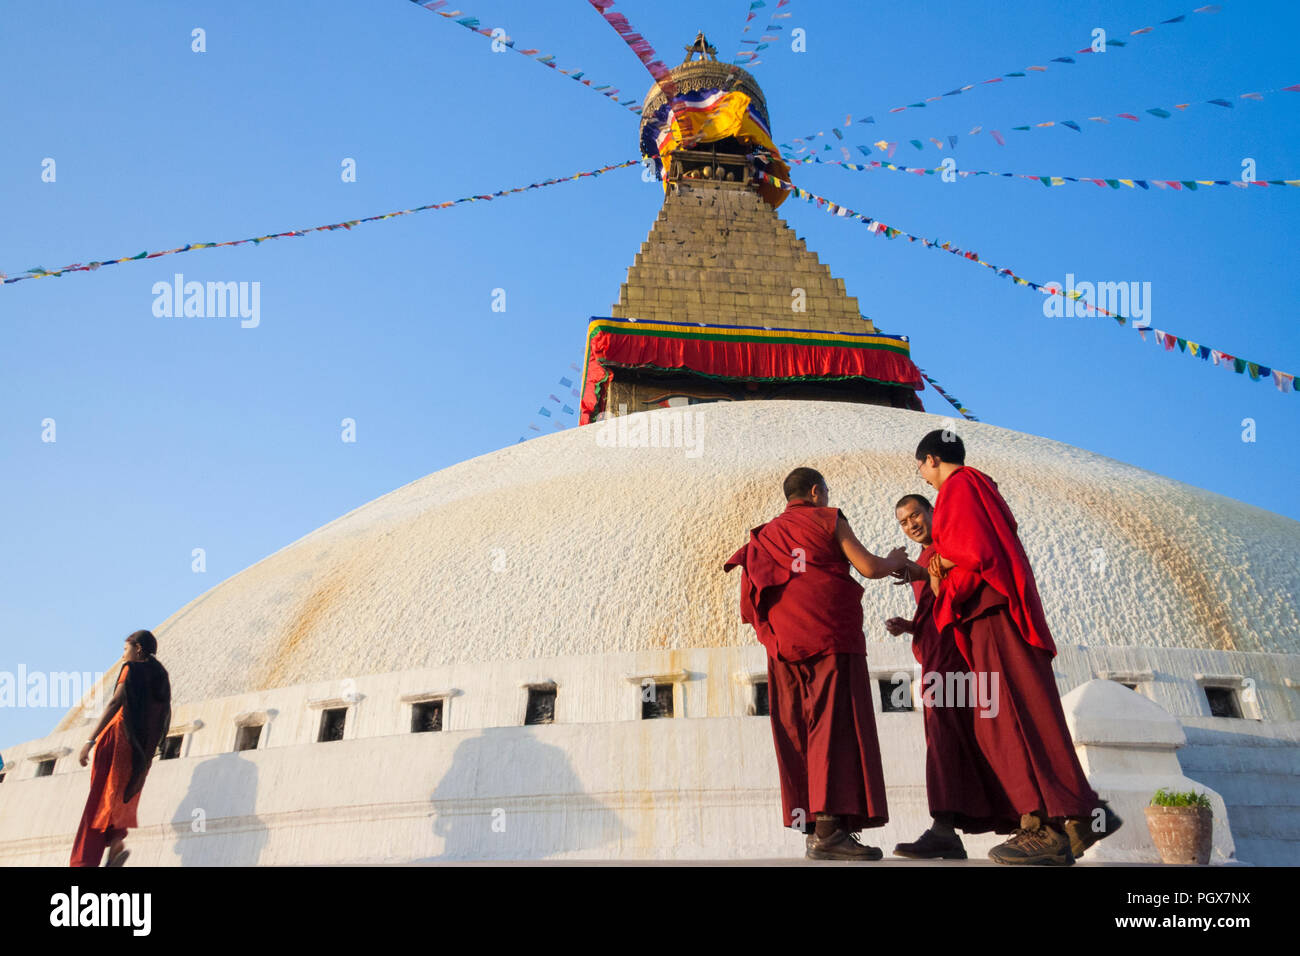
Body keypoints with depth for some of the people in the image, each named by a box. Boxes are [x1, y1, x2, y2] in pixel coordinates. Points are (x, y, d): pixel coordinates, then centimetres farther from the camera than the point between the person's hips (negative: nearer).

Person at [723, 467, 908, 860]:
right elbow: (869, 567, 0)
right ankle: (829, 826, -23)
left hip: (784, 642, 6)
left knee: (795, 730, 4)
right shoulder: (828, 519, 6)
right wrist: (895, 561, 19)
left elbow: (754, 599, 18)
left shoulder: (766, 533, 22)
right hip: (831, 635, -6)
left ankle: (809, 826, 2)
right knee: (835, 723, -12)